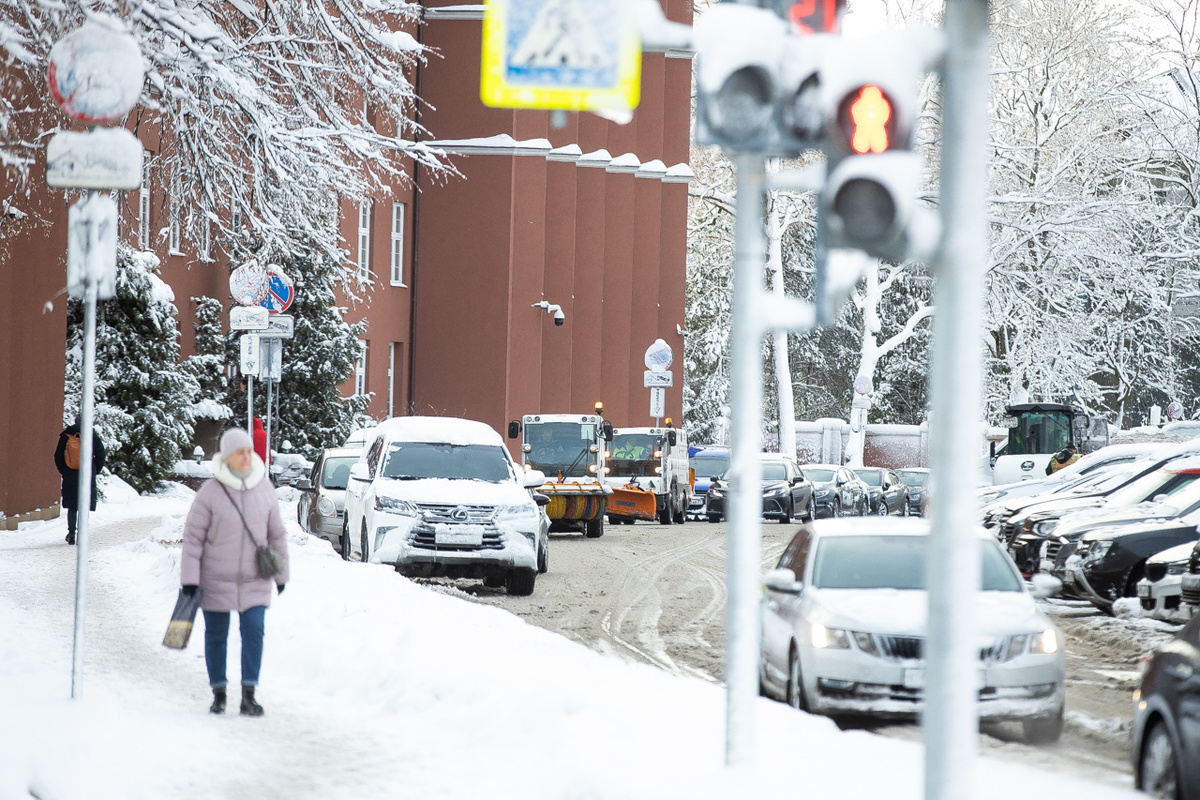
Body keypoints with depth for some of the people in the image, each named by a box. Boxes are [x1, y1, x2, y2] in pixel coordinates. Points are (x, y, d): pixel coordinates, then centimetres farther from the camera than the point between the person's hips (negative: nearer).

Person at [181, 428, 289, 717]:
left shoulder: (264, 489, 0)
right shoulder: (210, 492, -11)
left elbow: (276, 533, 10)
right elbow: (193, 536, -8)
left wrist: (281, 573, 14)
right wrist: (189, 578, -12)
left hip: (254, 579, 2)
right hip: (216, 579, -2)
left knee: (254, 631, -9)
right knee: (216, 635, 7)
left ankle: (248, 696, -7)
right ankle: (219, 693, 20)